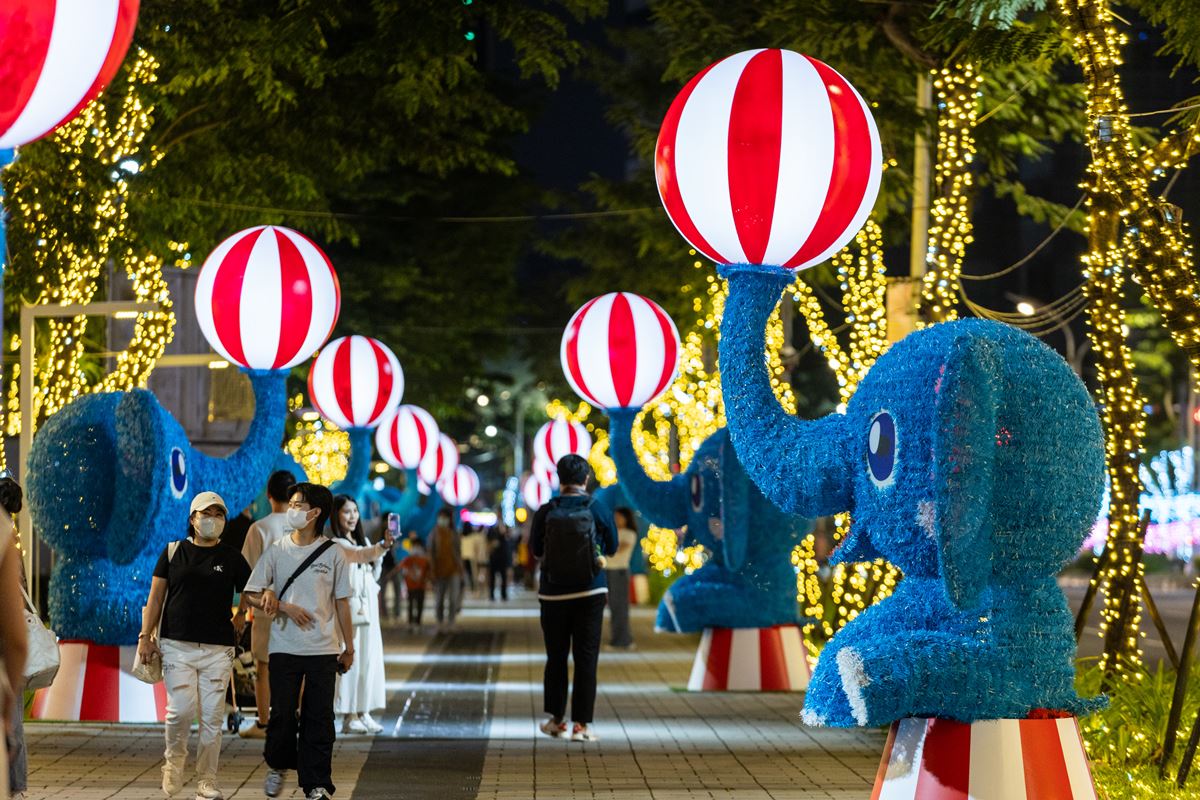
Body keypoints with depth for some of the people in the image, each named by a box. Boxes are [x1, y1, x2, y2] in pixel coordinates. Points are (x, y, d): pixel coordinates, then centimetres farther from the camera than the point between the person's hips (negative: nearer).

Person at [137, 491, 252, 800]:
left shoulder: (231, 558, 9)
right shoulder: (173, 552, 8)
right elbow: (155, 597, 8)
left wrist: (240, 618, 3)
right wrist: (145, 636, 1)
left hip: (217, 649, 1)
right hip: (177, 646, -1)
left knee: (212, 718, -1)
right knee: (181, 710, -14)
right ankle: (174, 760, 14)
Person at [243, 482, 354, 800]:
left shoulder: (333, 554, 1)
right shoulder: (277, 551, 2)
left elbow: (341, 603, 6)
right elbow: (253, 593, 2)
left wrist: (348, 647, 7)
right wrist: (286, 608, -11)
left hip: (324, 650, 0)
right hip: (284, 648, 0)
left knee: (318, 719, 0)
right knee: (282, 714, 2)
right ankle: (278, 766, 28)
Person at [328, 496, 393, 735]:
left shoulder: (362, 540, 17)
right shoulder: (334, 544, -11)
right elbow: (361, 554, -30)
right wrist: (383, 546, -45)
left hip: (368, 608, 8)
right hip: (348, 609, -8)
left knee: (369, 659, 6)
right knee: (350, 660, -9)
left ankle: (363, 713, 10)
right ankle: (349, 716, -6)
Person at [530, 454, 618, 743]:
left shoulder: (545, 512, -7)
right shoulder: (599, 510, -7)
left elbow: (535, 550, 6)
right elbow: (611, 548, 6)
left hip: (553, 594, 1)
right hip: (590, 593, -1)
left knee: (556, 657, 13)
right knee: (586, 659, 2)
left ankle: (556, 719, 21)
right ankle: (581, 724, -1)